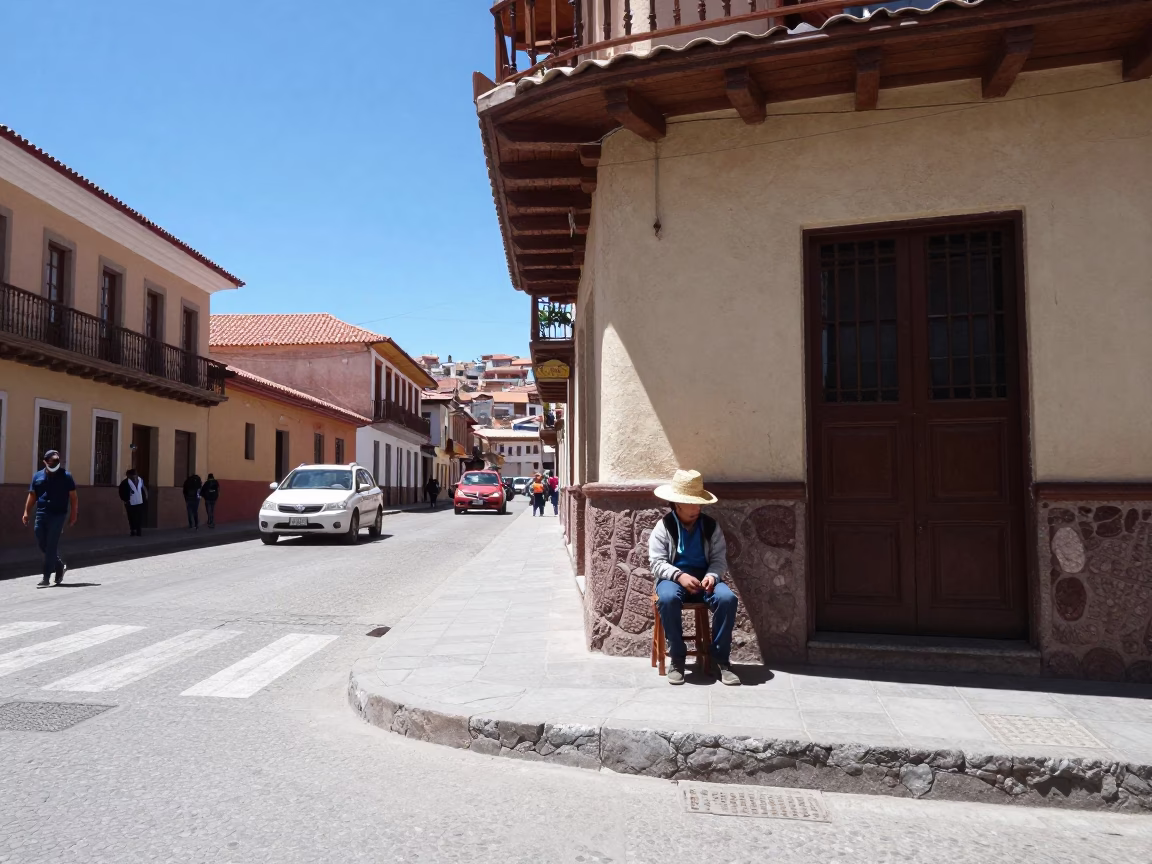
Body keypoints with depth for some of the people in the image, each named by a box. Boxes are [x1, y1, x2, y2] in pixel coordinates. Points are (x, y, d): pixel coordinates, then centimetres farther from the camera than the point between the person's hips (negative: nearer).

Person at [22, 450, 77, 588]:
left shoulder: (65, 476, 1)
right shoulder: (38, 476, 10)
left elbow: (73, 497, 1)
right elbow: (32, 495, 12)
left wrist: (73, 514, -4)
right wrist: (27, 512, 2)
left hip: (58, 515, -4)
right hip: (41, 514, 4)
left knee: (51, 546, -6)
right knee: (42, 544, 9)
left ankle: (46, 578, -2)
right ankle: (60, 565, 32)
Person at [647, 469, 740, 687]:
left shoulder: (711, 526, 6)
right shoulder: (663, 526, -2)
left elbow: (720, 559, 3)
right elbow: (656, 562, -8)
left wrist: (712, 576, -21)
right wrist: (679, 576, -25)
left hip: (705, 578, 2)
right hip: (674, 578, -2)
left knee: (727, 598, -29)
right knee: (667, 598, -38)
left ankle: (720, 658, -14)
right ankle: (677, 657, -19)